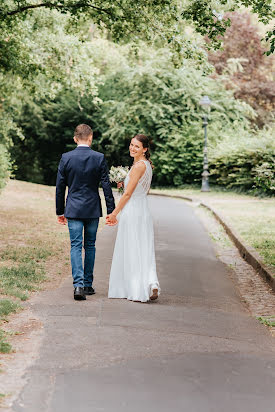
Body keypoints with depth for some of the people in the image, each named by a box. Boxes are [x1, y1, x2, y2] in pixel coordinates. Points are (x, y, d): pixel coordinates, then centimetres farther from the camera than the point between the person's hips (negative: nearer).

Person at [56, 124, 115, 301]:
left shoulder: (66, 158, -4)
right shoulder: (99, 158, -5)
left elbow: (60, 187, 1)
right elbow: (106, 186, -5)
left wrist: (60, 211, 10)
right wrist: (111, 211, 1)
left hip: (73, 209, -1)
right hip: (93, 210, 1)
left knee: (76, 246, -1)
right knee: (90, 246, 13)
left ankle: (79, 284, -17)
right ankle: (88, 284, 19)